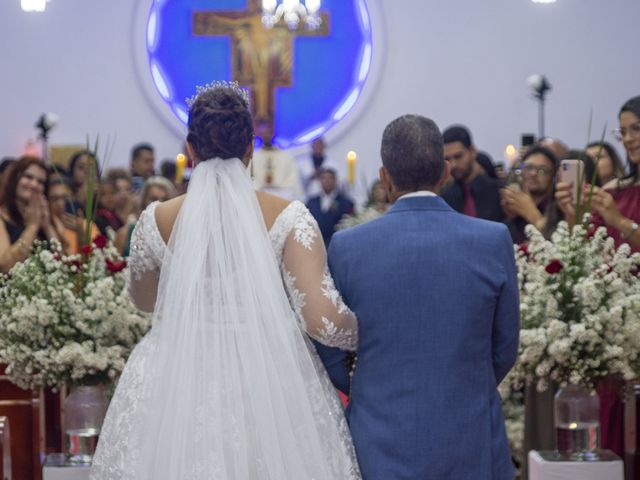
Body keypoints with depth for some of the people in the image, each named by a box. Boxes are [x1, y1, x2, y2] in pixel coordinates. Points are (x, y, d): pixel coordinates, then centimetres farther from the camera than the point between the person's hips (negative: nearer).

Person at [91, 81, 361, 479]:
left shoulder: (158, 220, -4)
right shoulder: (287, 218, -10)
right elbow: (323, 321, -15)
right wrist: (365, 334, 5)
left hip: (178, 391, 2)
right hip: (273, 391, -1)